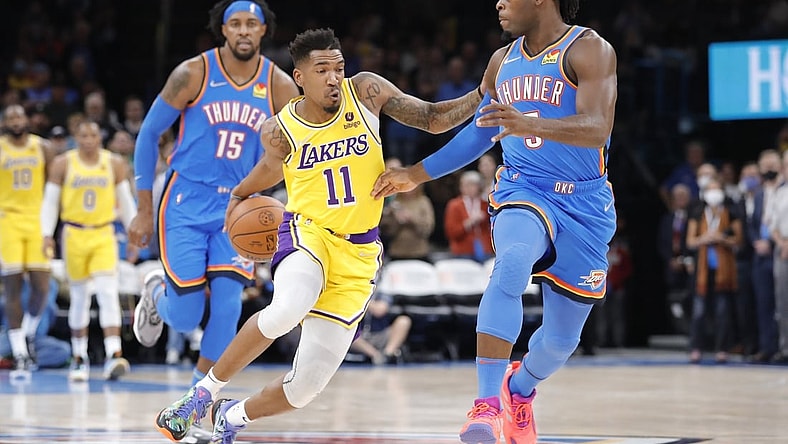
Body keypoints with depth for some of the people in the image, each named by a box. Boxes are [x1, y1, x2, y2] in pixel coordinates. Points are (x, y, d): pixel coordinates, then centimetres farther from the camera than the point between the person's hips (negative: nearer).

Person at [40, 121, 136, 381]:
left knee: (108, 292, -14)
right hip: (74, 234, 0)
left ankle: (114, 355, -21)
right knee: (79, 298, 7)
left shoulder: (115, 164, 1)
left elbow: (126, 202, 9)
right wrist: (47, 235, -5)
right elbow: (50, 201, 3)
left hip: (104, 235, 0)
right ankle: (79, 359, 18)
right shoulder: (63, 164, -1)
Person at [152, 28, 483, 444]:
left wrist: (483, 95, -15)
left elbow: (433, 119, -3)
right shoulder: (280, 130, -4)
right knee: (287, 309, -38)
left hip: (358, 253, 2)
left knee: (306, 385, -4)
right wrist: (239, 195, 14)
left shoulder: (366, 91, -3)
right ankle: (205, 391, -17)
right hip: (308, 232, -2)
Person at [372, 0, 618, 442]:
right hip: (523, 191, 2)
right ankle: (487, 403, -38)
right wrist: (416, 174, 23)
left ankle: (519, 388, 43)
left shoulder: (589, 50, -10)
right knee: (513, 262, -34)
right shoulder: (503, 61, 9)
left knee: (562, 339, 8)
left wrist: (531, 125, -43)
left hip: (583, 206, -2)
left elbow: (598, 129, -26)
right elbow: (481, 132, 24)